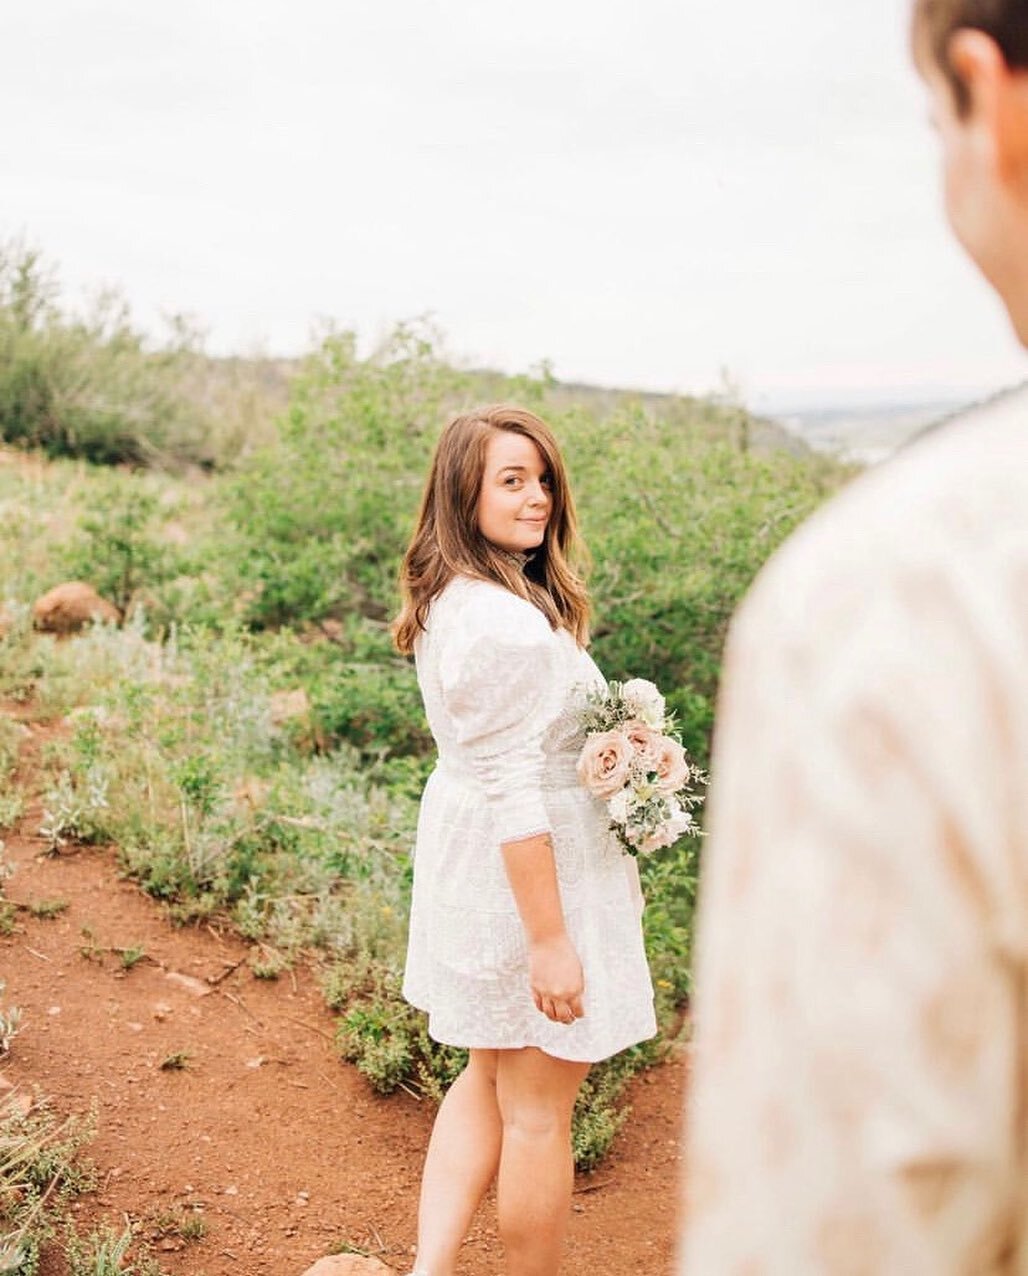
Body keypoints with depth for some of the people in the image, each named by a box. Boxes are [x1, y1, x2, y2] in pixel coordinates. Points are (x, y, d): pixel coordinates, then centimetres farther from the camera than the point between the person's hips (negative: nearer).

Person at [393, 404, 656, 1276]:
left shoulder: (453, 599, 5)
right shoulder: (509, 624, -26)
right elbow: (514, 793, -26)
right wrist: (549, 939, -22)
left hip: (475, 863, 10)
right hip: (529, 874, -10)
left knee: (490, 1079, 23)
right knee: (538, 1108, 8)